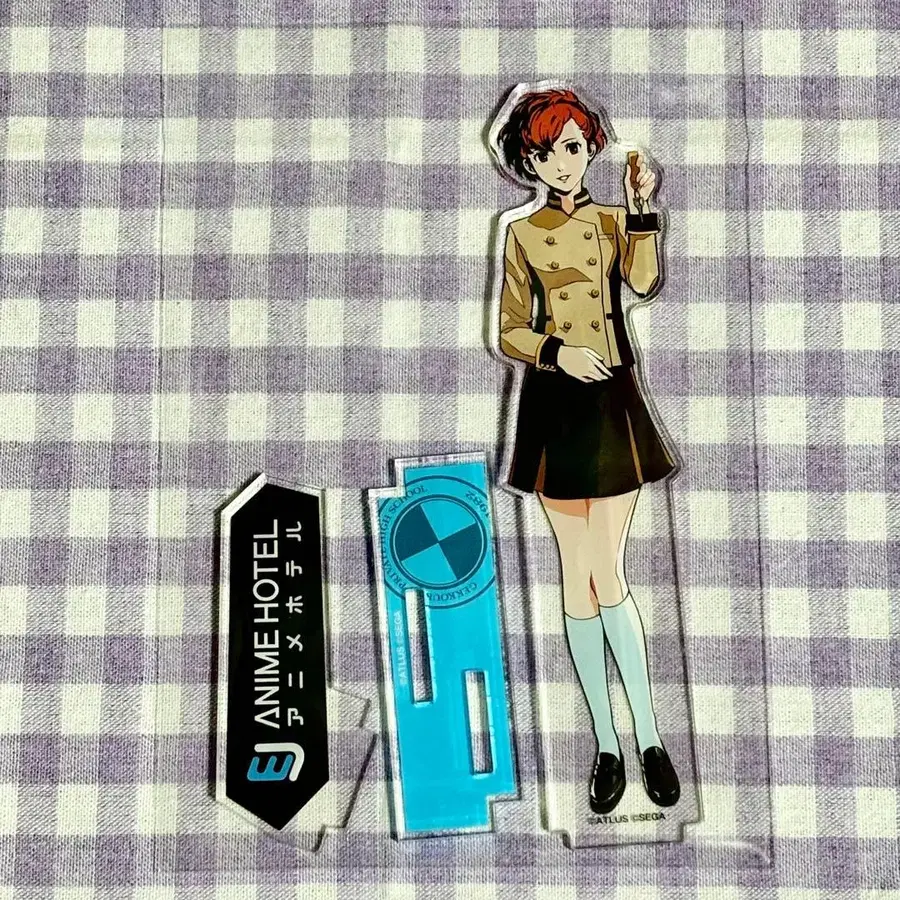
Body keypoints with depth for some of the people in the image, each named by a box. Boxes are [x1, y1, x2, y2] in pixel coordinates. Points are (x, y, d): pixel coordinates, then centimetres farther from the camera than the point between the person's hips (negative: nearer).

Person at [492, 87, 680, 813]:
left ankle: (650, 740, 9)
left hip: (612, 404, 0)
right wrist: (557, 352, -13)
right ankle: (609, 747, 14)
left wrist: (643, 209, -20)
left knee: (607, 576, -6)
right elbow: (510, 332, 4)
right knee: (578, 577, 3)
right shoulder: (523, 233, 6)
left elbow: (646, 281, -13)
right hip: (555, 406, 1)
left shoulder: (615, 221, 7)